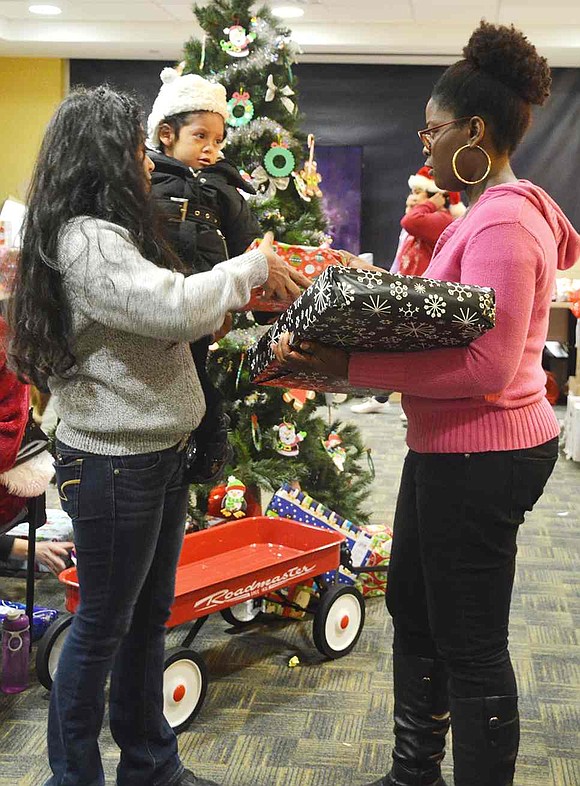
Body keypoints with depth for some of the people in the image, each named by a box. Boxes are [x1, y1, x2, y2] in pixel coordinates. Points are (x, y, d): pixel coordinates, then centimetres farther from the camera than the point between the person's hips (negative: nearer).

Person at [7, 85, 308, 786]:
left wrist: (237, 297, 6)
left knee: (147, 615, 18)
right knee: (103, 625, 5)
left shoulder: (108, 234, 14)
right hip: (112, 465, -10)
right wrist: (250, 267, -16)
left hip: (155, 454, 10)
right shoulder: (83, 241, -20)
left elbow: (156, 321, 19)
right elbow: (170, 307, -31)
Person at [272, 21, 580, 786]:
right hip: (450, 450, 11)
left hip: (482, 457, -11)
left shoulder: (502, 223, -20)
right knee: (413, 609, 23)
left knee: (470, 646, 3)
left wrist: (353, 367, -30)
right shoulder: (490, 210, 12)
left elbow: (489, 363, -28)